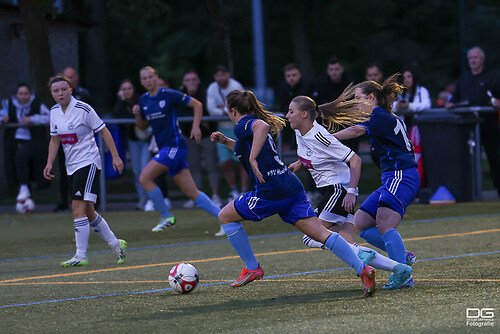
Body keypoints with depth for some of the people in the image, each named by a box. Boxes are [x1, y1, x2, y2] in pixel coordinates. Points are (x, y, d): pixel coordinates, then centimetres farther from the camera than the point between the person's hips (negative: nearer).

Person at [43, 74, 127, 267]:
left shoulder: (83, 109, -13)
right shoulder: (54, 112, 6)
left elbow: (104, 131, -7)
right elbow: (55, 140, 17)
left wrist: (115, 157, -9)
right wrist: (49, 163, 7)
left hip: (88, 162, -7)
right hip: (72, 167, 7)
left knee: (78, 206, -17)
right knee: (88, 212, 10)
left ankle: (81, 256, -15)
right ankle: (115, 244, 25)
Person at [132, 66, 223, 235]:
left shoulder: (169, 94, -7)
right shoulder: (144, 100, 13)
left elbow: (197, 104, -2)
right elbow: (143, 126, 23)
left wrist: (196, 127, -13)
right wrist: (137, 115, 3)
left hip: (174, 145, -7)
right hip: (165, 148, 7)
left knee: (145, 178, -14)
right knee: (191, 192, 3)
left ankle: (166, 216, -3)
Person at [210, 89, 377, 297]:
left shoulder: (243, 125, -4)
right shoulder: (255, 122, 24)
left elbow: (262, 126, -28)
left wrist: (253, 158, -28)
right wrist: (225, 141, 33)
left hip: (270, 191, -8)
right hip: (291, 186, 9)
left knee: (225, 216, 13)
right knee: (320, 233, -2)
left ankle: (252, 268, 14)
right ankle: (362, 269, -18)